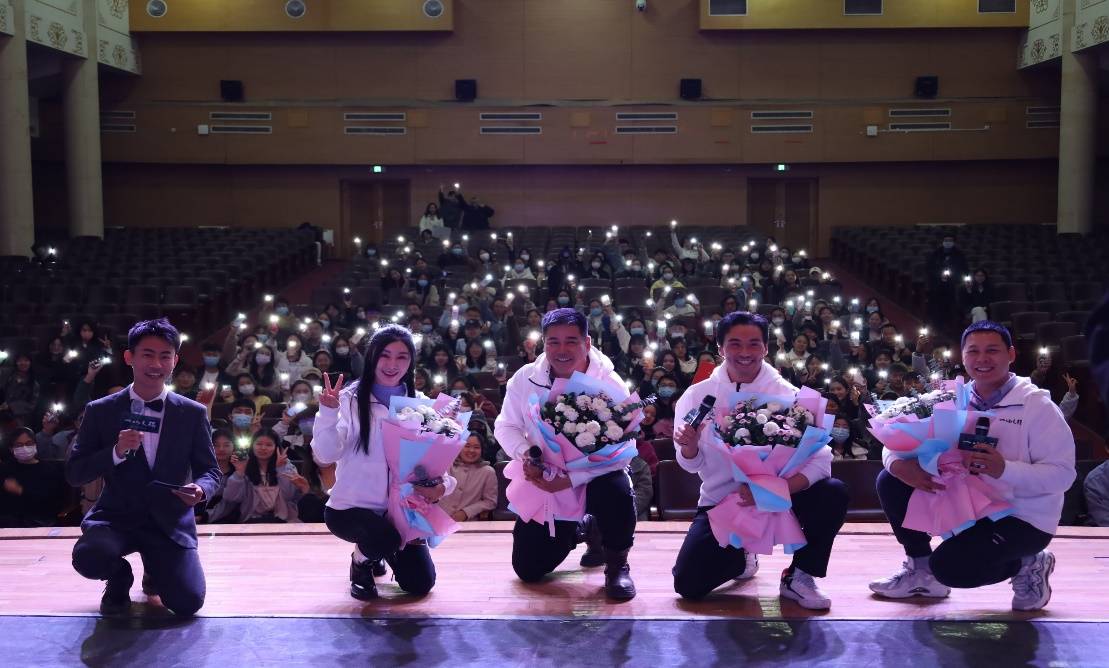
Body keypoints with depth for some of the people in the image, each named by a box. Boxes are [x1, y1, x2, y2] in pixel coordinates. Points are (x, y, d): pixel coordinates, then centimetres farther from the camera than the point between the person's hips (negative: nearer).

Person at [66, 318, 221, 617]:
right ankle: (120, 579, 7)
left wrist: (201, 489, -20)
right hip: (116, 516, 0)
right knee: (88, 557, -34)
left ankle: (156, 568, 22)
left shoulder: (193, 413, 0)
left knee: (188, 603, -17)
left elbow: (210, 471, 4)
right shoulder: (100, 411, -1)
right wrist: (116, 452, -20)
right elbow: (73, 474, -1)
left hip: (170, 521, 1)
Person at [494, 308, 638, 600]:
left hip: (595, 475, -3)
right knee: (528, 570, 4)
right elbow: (505, 426, 2)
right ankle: (579, 530, 35)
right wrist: (524, 453, -21)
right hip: (544, 481, 3)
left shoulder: (609, 383, -18)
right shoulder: (525, 378, -9)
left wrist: (571, 479, -29)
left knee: (617, 492, -39)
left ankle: (617, 564, -8)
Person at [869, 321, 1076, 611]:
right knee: (891, 483, -7)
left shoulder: (1038, 406, -13)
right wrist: (900, 463, -25)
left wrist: (1004, 469, -34)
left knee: (950, 568, -26)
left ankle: (1027, 565, 4)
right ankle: (921, 572, 9)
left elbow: (1062, 474, -19)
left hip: (1022, 518, -6)